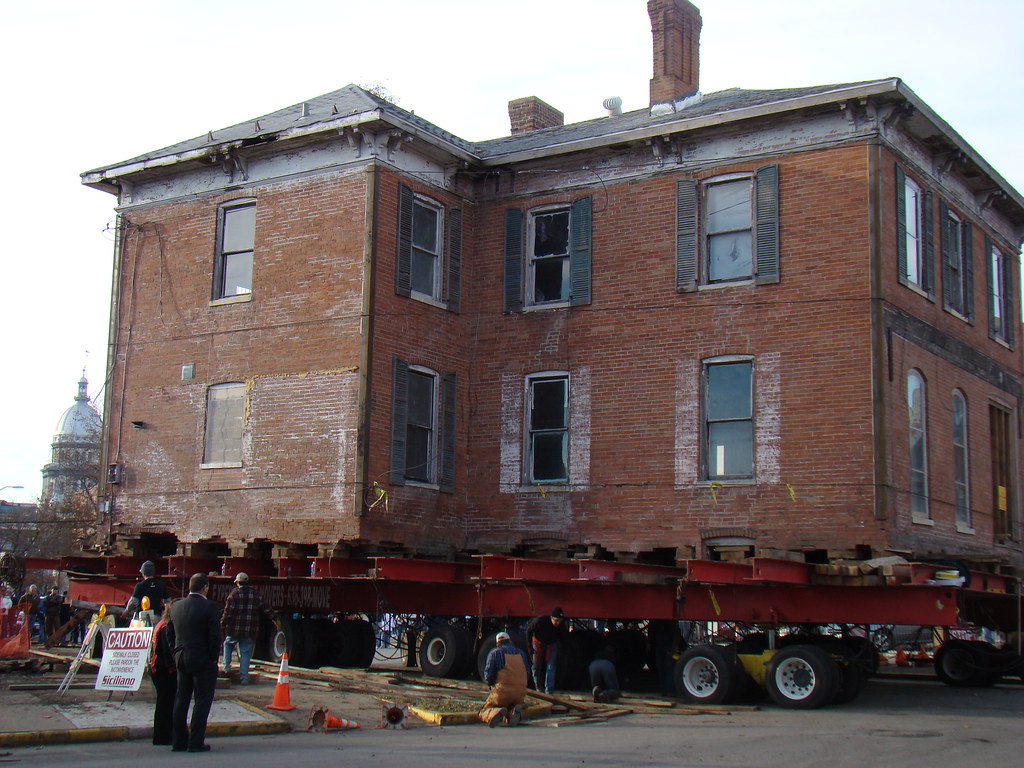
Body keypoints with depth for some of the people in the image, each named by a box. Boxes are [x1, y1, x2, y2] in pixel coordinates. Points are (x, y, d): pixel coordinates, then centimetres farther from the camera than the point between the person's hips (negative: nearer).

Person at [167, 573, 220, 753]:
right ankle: (196, 742, -1)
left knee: (181, 701, 13)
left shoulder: (176, 607, 6)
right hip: (203, 661, -6)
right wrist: (213, 657, -5)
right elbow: (215, 636, -16)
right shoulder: (209, 607, -13)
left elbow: (169, 633, 11)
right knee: (202, 701, 0)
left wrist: (178, 654, 17)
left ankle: (178, 741, 17)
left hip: (181, 660, 6)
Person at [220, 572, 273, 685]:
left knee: (228, 644, 23)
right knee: (246, 653, 6)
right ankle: (244, 677, 3)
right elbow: (264, 608, 13)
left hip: (234, 629, -3)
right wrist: (272, 618, 24)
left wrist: (222, 625, -2)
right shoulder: (254, 594, 8)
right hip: (250, 631, 3)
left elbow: (228, 612, -7)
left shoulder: (234, 593, -4)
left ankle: (227, 666, 15)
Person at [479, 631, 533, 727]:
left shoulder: (495, 653, 4)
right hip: (520, 693, 4)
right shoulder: (521, 653, 18)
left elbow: (488, 675, -2)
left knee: (483, 713, 8)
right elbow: (528, 674, 19)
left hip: (502, 691, -4)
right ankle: (514, 711, -14)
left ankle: (496, 713, -27)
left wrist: (492, 684, 18)